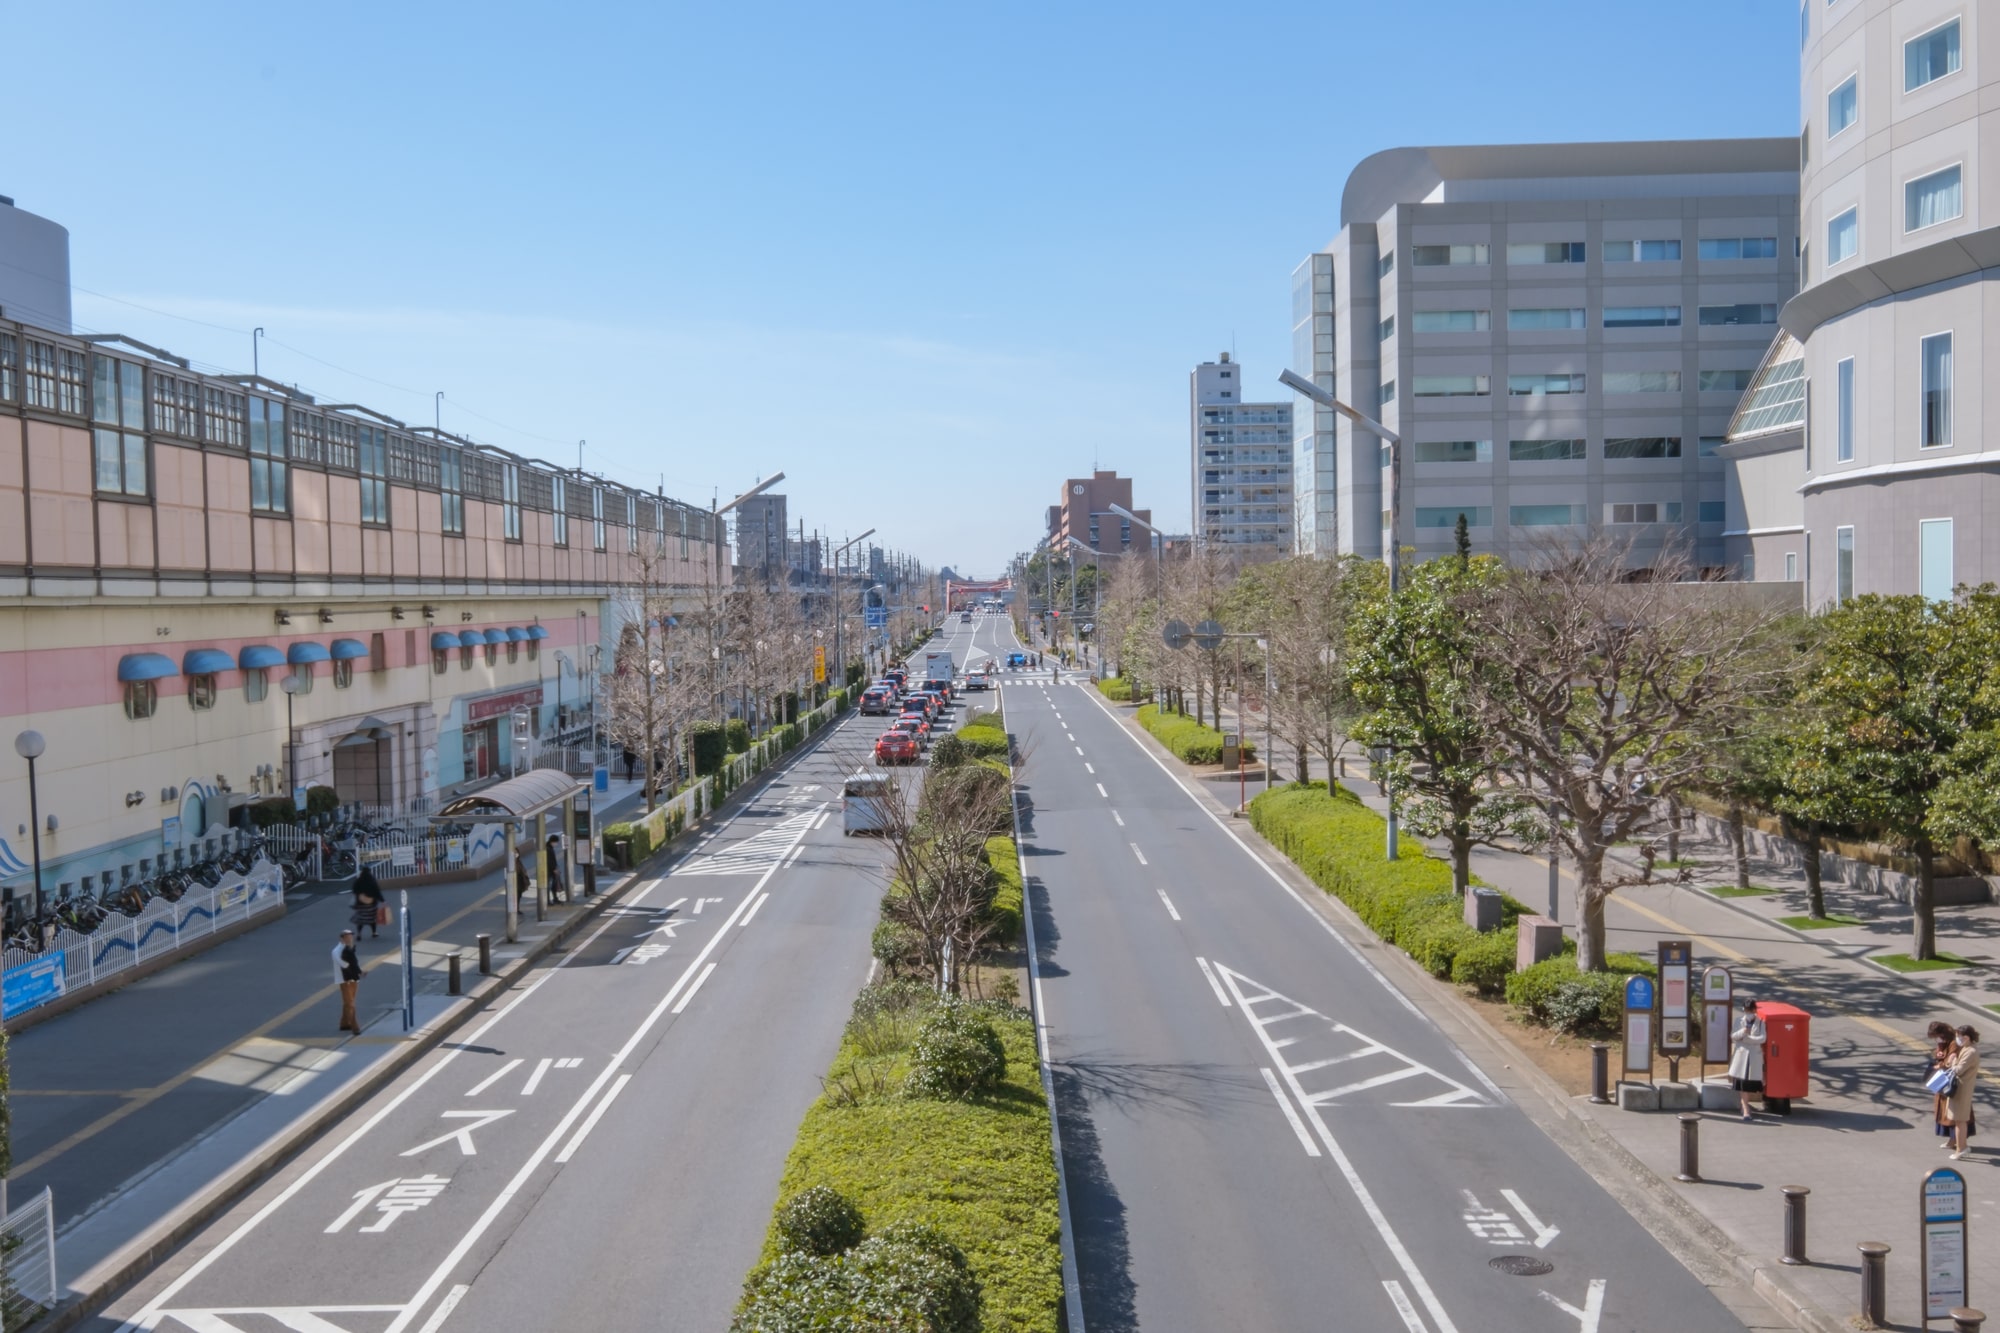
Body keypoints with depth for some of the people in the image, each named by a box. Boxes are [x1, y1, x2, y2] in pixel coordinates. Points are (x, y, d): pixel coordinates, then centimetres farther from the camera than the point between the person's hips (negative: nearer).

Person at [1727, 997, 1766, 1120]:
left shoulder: (1760, 1023, 4)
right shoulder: (1739, 1021, 6)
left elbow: (1762, 1038, -7)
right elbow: (1732, 1036, -2)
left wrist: (1747, 1038, -12)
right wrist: (1742, 1032, -20)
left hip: (1754, 1055, 0)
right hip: (1741, 1053, 0)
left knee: (1750, 1083, 2)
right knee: (1742, 1084, -6)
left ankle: (1745, 1106, 20)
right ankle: (1746, 1110, -3)